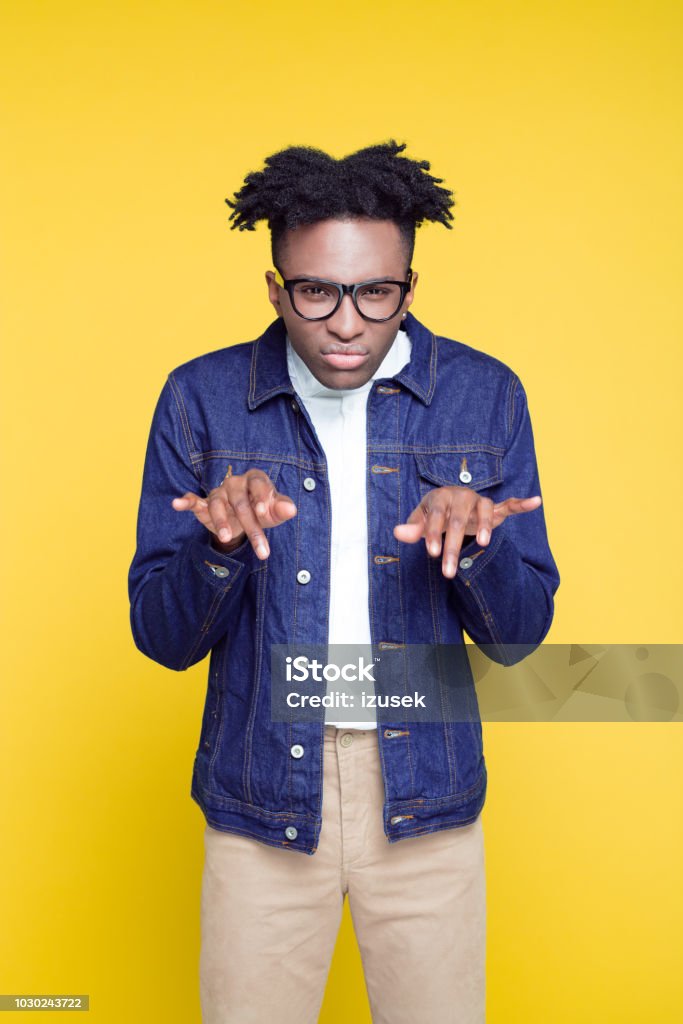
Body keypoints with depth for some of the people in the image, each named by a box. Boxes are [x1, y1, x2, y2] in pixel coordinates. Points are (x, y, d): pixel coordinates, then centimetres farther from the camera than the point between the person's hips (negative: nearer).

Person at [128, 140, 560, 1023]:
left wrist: (475, 543, -23)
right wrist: (220, 548, -25)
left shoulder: (483, 396, -4)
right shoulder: (204, 399, -6)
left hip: (425, 796, 1)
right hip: (262, 793, 0)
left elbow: (517, 637, -2)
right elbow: (161, 638, -5)